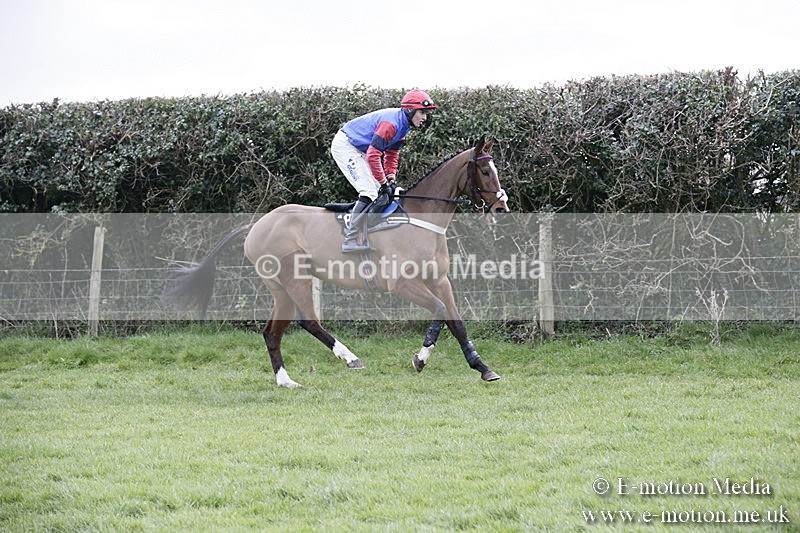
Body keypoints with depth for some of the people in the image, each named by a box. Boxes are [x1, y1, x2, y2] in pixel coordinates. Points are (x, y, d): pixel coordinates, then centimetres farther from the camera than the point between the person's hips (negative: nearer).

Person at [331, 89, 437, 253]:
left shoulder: (403, 125, 4)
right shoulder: (391, 123, -28)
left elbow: (392, 154, 13)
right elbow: (373, 156, -30)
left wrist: (391, 177, 1)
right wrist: (384, 183, -24)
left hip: (358, 150, 10)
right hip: (344, 145, -10)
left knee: (379, 191, 9)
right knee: (370, 192, -18)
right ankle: (350, 241, -19)